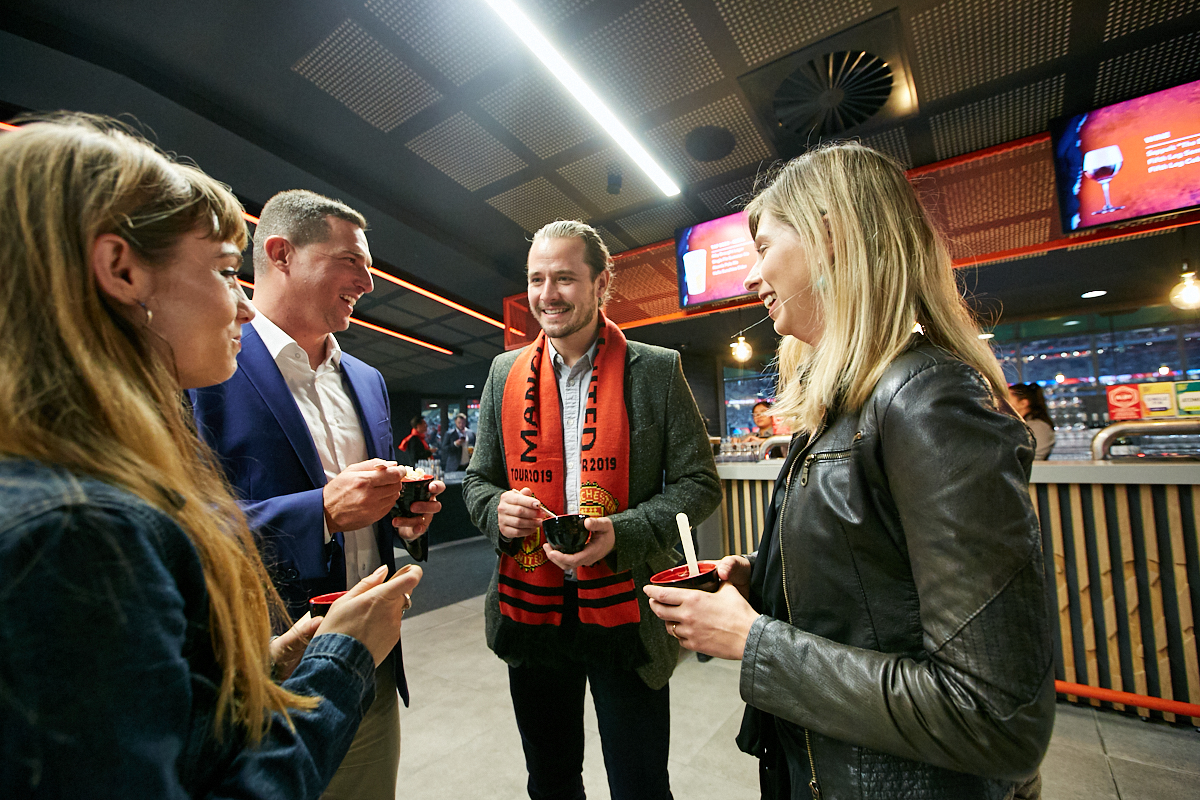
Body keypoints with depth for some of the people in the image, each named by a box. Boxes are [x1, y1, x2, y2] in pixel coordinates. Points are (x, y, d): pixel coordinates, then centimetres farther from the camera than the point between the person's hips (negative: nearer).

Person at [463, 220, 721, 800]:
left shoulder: (657, 370, -6)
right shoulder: (506, 373, 4)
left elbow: (699, 484, -5)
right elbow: (477, 481, 9)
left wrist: (621, 532, -20)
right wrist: (498, 509, -14)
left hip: (626, 614, -2)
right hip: (529, 608, 4)